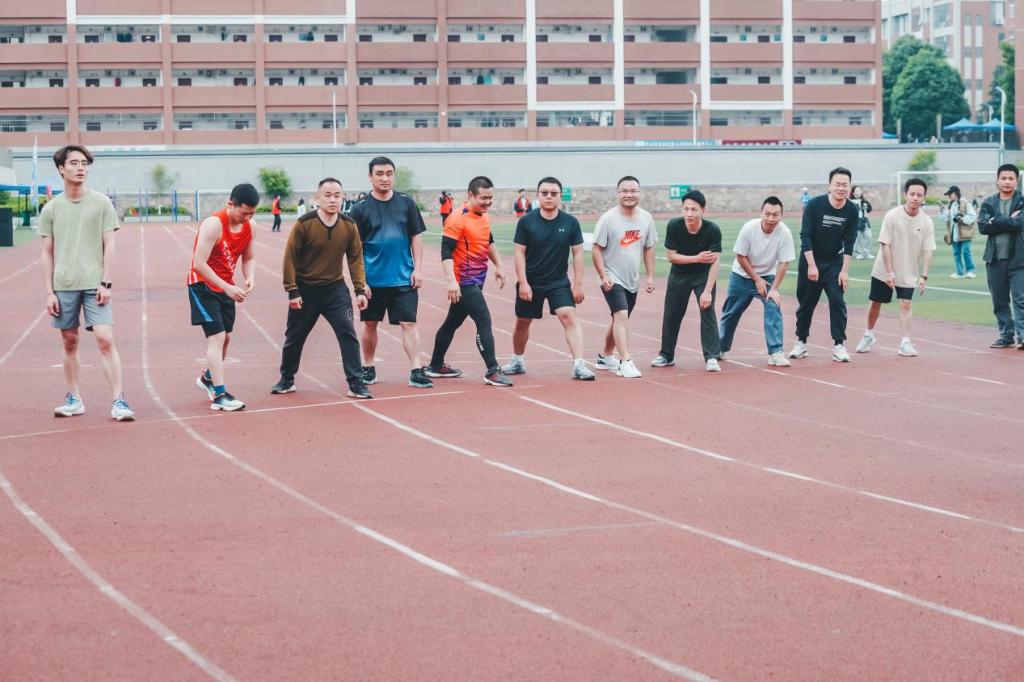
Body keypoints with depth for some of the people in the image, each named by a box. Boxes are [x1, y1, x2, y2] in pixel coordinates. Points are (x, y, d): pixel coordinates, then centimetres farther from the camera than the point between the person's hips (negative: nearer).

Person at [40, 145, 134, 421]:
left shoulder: (101, 203, 2)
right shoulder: (51, 208, 6)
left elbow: (109, 246, 1)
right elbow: (47, 253, 8)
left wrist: (106, 283, -7)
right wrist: (49, 292, 2)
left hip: (95, 284, -2)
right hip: (63, 285, 2)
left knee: (105, 339, -10)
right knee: (70, 342, 8)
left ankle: (118, 401, -9)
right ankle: (74, 399, 18)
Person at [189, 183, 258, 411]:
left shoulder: (248, 226, -2)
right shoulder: (214, 225, -25)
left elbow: (249, 258, 10)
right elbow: (199, 264, -26)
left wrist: (250, 278, -12)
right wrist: (227, 288, -28)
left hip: (225, 285, 8)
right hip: (203, 284, -8)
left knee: (225, 337, 17)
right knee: (216, 336, -15)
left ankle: (208, 378, 41)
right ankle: (219, 395, -15)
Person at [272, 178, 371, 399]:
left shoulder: (349, 226, -6)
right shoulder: (304, 224, -15)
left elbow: (355, 258, 3)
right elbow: (290, 258, -10)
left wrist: (360, 289, -1)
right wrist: (292, 291, -11)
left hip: (335, 289, 2)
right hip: (305, 290, -1)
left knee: (348, 333, -10)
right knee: (294, 337, 11)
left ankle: (356, 384, -4)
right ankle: (286, 380, 31)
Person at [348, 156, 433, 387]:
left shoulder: (406, 203, 2)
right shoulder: (360, 209, -3)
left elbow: (416, 237, 7)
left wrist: (417, 269, 0)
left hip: (404, 279, 0)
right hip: (372, 280, 0)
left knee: (409, 323, -5)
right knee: (370, 324, 11)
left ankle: (416, 371, -5)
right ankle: (368, 368, 26)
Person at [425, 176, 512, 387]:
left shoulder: (484, 217, 10)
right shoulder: (458, 219, -17)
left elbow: (489, 242, 27)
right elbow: (446, 251, -20)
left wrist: (498, 266, 22)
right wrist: (451, 281, -27)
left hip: (476, 281, 9)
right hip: (464, 282, -9)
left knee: (453, 322, 18)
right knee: (484, 321, -15)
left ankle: (435, 366, 30)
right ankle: (492, 371, -15)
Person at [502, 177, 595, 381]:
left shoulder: (570, 223, -5)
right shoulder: (526, 222, -7)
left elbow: (577, 253, -1)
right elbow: (519, 253, -5)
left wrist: (578, 284, -4)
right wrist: (523, 283, -11)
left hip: (559, 282, -1)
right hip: (530, 282, 1)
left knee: (569, 317, -19)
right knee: (522, 323, 13)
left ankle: (579, 365, -23)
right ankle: (517, 361, 36)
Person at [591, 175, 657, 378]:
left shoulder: (646, 218, 2)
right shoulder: (608, 219, -12)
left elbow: (648, 249, 11)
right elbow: (596, 249, -10)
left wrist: (650, 276, 7)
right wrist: (603, 276, -16)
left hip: (632, 281, 6)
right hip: (613, 280, -6)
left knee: (619, 319, 16)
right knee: (621, 315, -20)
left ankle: (605, 357, 33)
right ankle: (625, 361, -25)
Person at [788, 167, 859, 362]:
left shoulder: (852, 211, -9)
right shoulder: (815, 205, -17)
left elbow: (849, 243, -6)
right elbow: (805, 236, -17)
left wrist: (845, 270, -11)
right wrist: (811, 266, -20)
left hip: (835, 262, 1)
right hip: (810, 260, -1)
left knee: (837, 301, -11)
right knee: (806, 302, 7)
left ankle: (839, 345, -5)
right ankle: (801, 342, 22)